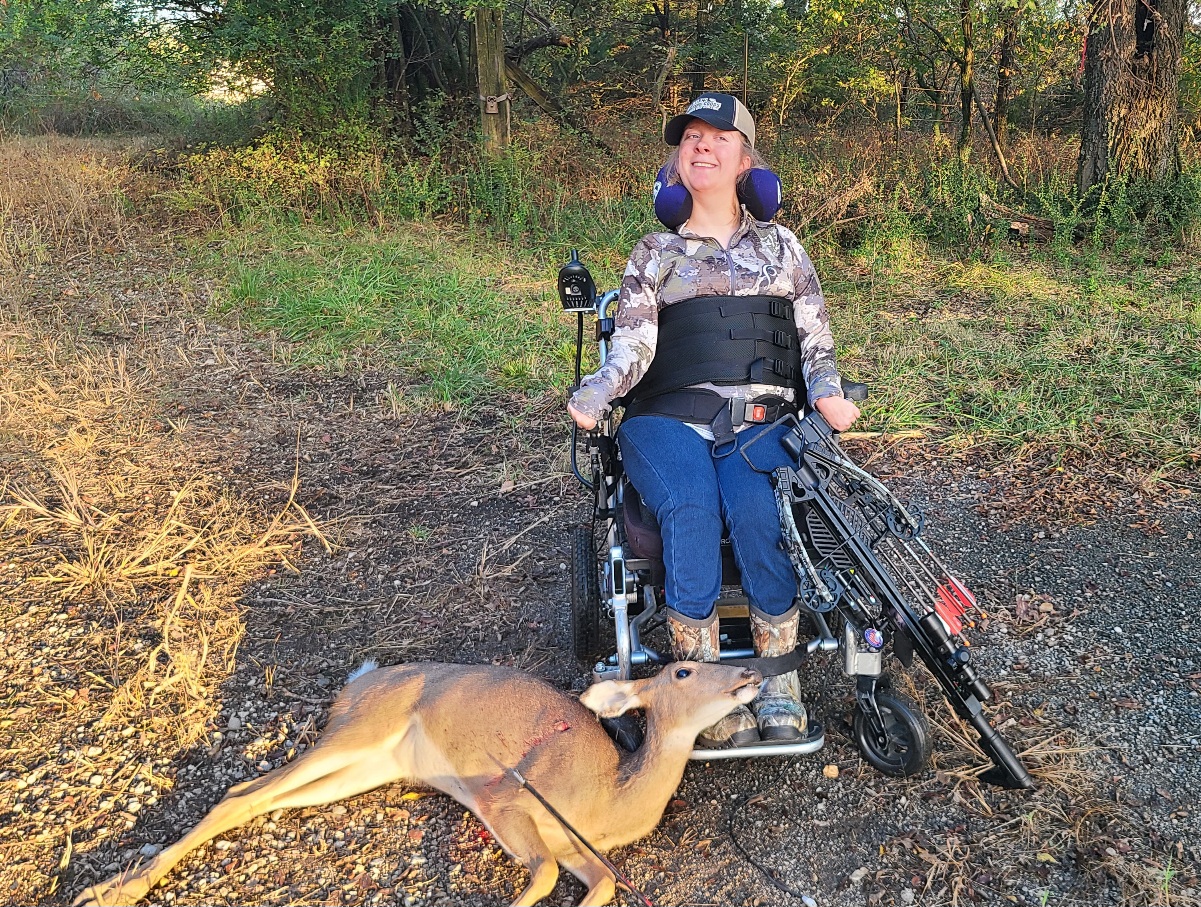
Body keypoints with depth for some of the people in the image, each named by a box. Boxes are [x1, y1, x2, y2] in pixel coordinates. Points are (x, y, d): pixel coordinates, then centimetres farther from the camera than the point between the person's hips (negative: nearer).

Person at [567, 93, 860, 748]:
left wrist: (827, 393, -10)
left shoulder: (780, 245, 20)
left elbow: (815, 335, 12)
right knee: (692, 511, -31)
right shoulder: (654, 253, 16)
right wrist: (593, 398, -19)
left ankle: (780, 681, -17)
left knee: (756, 512, -31)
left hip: (760, 420, 1)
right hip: (668, 420, 0)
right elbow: (632, 345, 2)